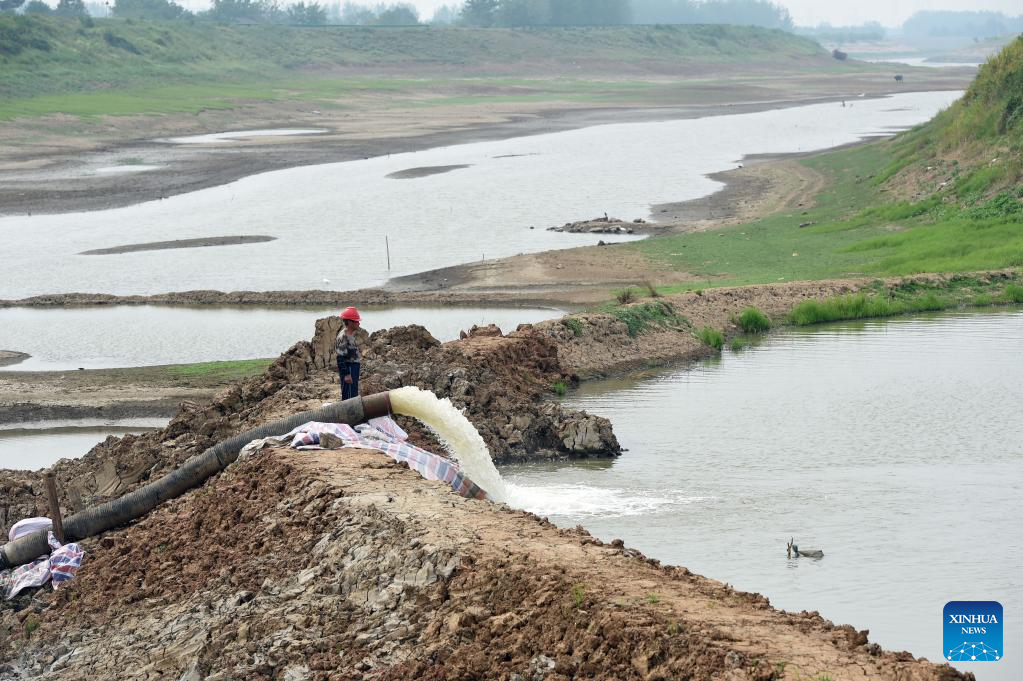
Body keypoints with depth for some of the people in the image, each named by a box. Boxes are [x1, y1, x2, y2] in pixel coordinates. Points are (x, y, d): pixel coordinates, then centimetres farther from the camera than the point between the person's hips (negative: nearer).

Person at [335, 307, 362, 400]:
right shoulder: (343, 336, -18)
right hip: (348, 369, -10)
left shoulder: (351, 335, 12)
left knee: (354, 395, 15)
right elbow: (340, 358, -21)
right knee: (348, 396, -9)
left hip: (353, 368, 10)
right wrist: (346, 374, -23)